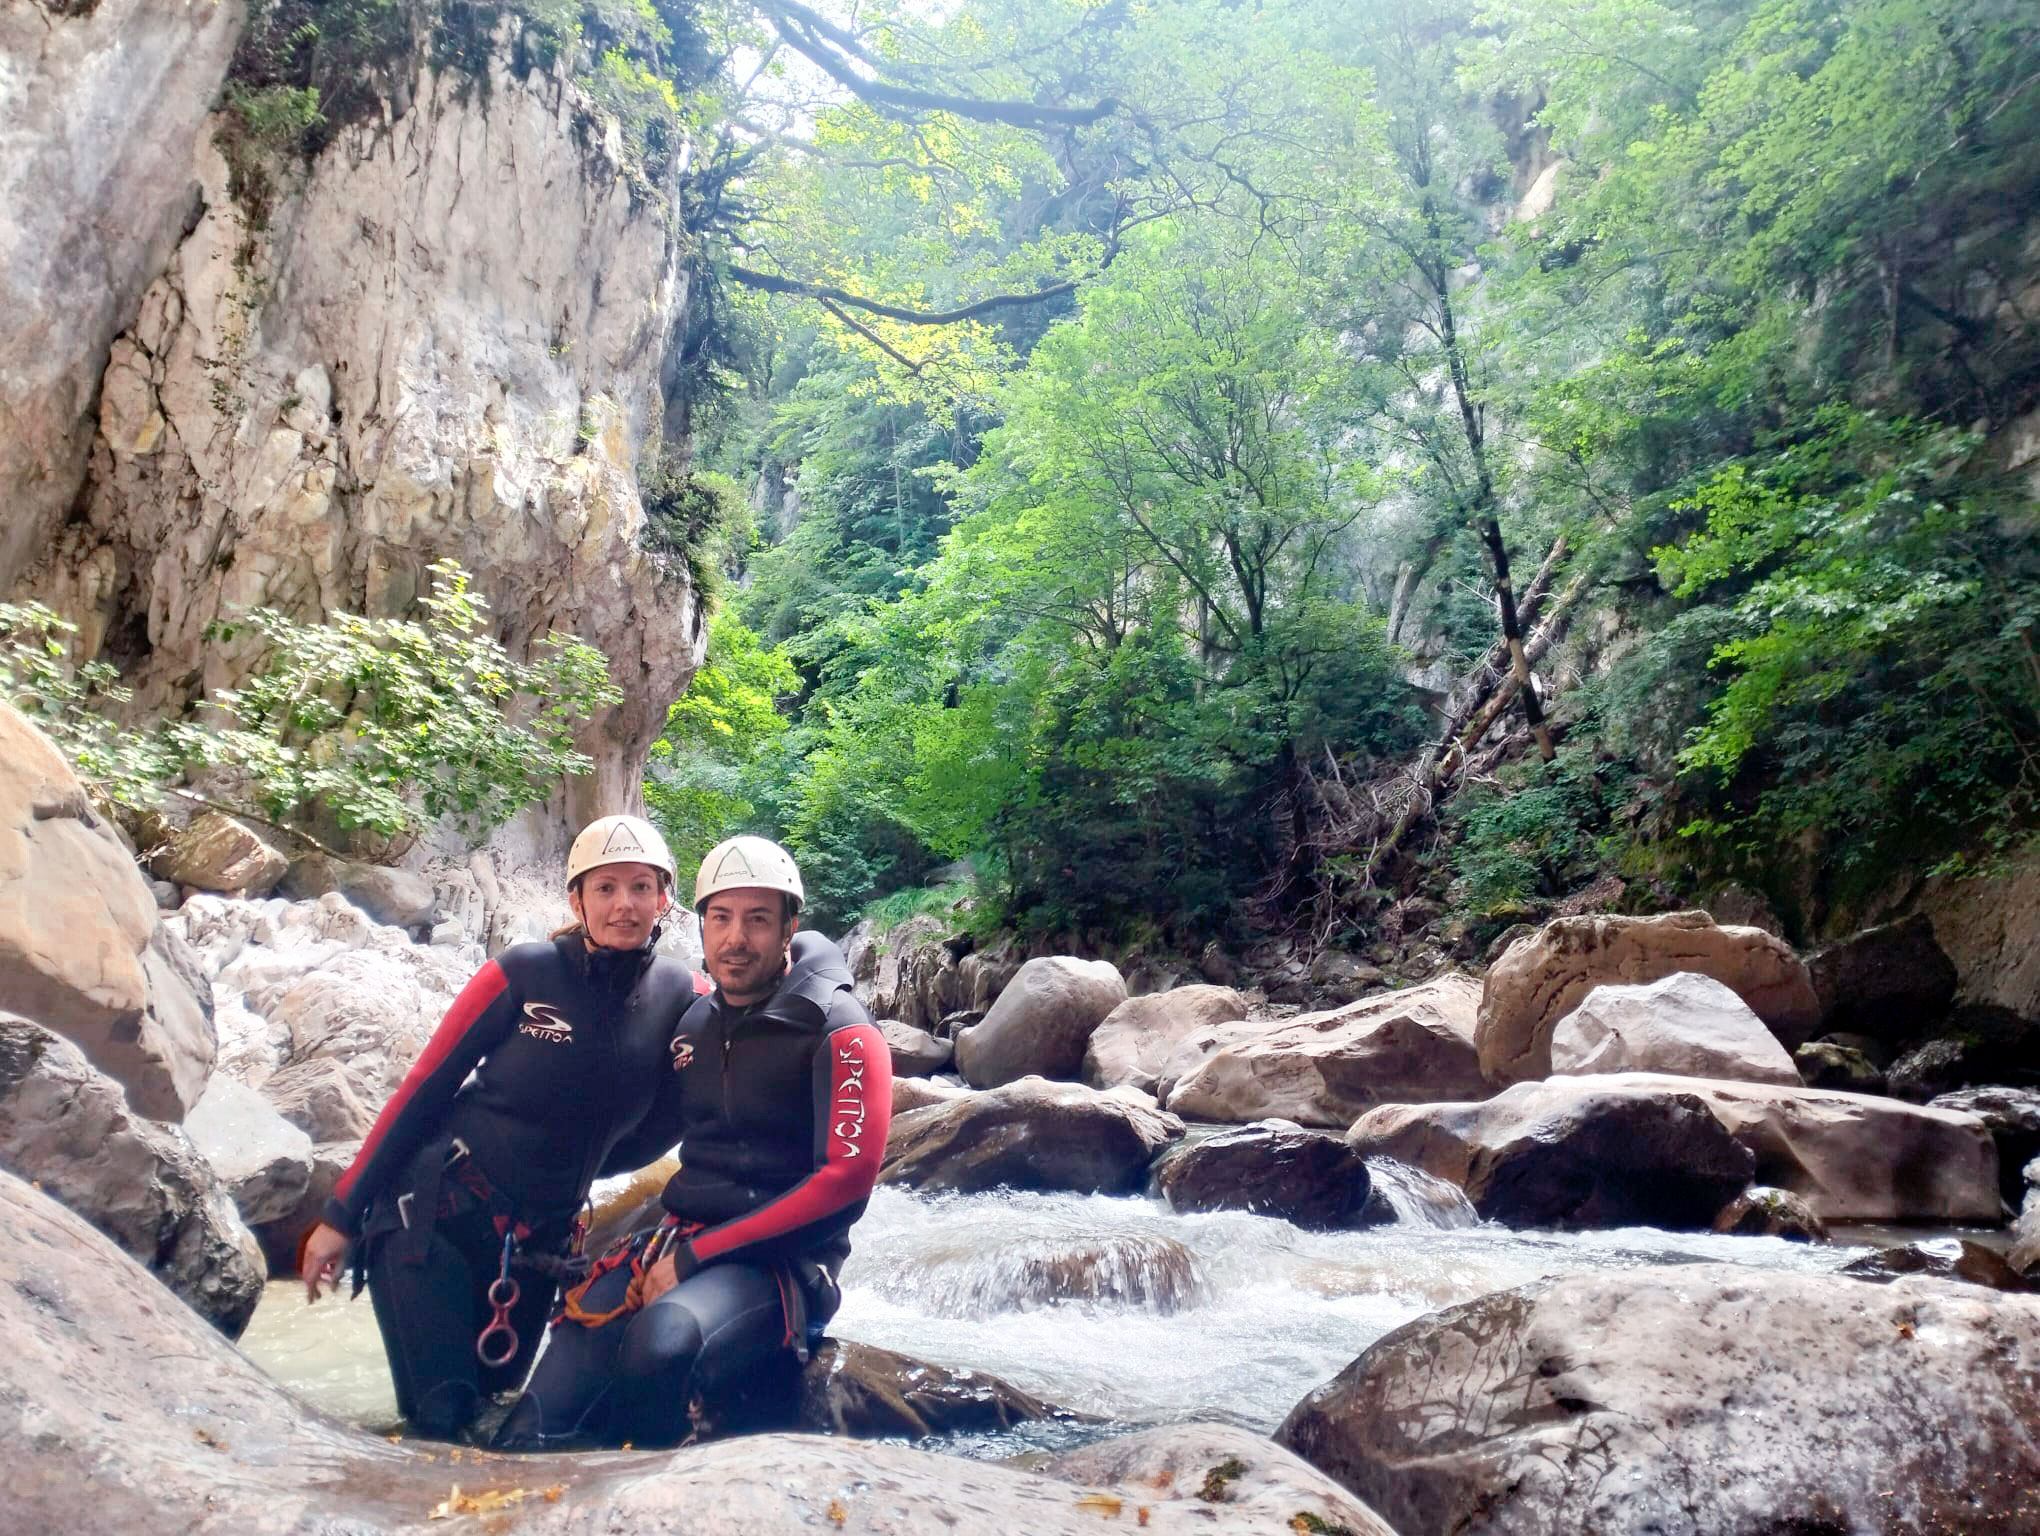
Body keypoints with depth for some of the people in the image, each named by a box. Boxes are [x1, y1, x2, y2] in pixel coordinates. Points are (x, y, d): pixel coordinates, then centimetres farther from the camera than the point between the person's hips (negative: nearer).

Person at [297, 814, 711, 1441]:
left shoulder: (683, 995, -7)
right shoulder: (525, 972, -15)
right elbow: (422, 1090, -9)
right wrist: (342, 1214, -6)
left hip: (539, 1240, 4)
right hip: (437, 1213, -3)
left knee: (493, 1402, 14)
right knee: (440, 1417, -4)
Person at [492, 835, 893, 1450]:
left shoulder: (838, 1032, -8)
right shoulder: (695, 1022, 13)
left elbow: (847, 1175, -17)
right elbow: (640, 1136, 26)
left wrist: (698, 1254, -17)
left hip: (779, 1259, -5)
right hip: (677, 1241, 5)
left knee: (663, 1342, -35)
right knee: (531, 1435, -17)